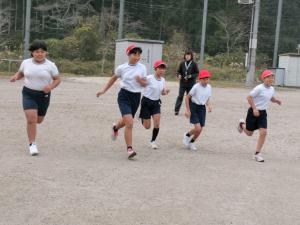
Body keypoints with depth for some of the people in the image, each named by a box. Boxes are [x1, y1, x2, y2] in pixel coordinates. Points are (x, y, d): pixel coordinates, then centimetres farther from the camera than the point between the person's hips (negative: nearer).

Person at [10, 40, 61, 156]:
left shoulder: (50, 65, -5)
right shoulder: (26, 63, 0)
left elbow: (57, 79, -1)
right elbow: (20, 73, 17)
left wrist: (51, 87, -20)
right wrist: (15, 77, -6)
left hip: (43, 95, 1)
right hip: (28, 94, -1)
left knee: (38, 120, 16)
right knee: (31, 119, -17)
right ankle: (32, 144, -7)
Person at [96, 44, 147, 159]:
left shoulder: (142, 68, 0)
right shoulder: (121, 68, -4)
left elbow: (145, 84, 6)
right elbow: (113, 79, 13)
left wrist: (140, 81, -16)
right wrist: (103, 90, 11)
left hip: (136, 97, 4)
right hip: (124, 96, -3)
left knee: (126, 121, 21)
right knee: (129, 123, -19)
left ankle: (115, 127, 58)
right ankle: (129, 149, -12)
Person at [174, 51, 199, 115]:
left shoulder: (194, 64, -4)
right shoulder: (182, 63, 2)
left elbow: (197, 73, -2)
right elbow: (179, 71, 11)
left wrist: (191, 76, -17)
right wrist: (179, 75, -10)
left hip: (191, 84, -1)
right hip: (182, 83, 1)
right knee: (180, 96, 0)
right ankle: (177, 110, 3)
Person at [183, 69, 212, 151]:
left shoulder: (209, 87, 0)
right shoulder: (196, 87, -16)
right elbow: (187, 97, -9)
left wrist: (209, 106, -7)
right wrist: (187, 110, -13)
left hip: (202, 108, 5)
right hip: (194, 107, -5)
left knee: (200, 130, 6)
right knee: (198, 128, -16)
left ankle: (191, 142, 31)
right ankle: (187, 135, 16)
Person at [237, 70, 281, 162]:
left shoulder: (272, 89, 3)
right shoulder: (259, 88, -19)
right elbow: (249, 97, -19)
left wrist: (276, 101, -1)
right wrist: (254, 108, -24)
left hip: (263, 113, 5)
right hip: (253, 112, -5)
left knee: (263, 132, -10)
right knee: (249, 133, 10)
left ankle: (257, 154, 0)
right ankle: (242, 124, 47)